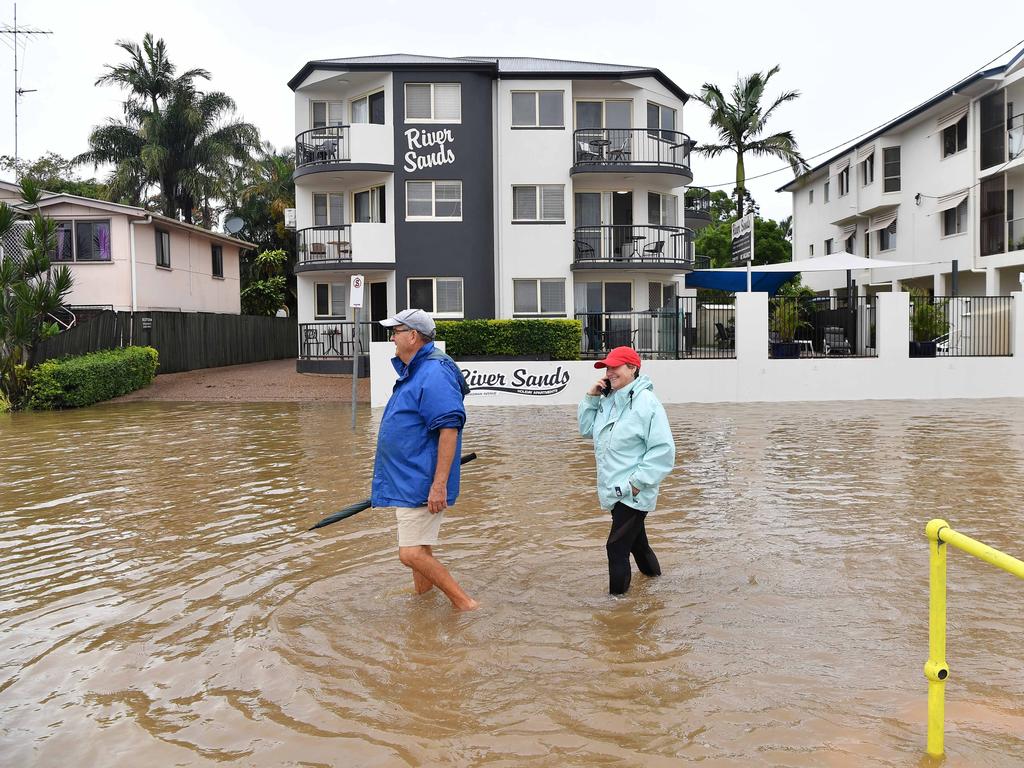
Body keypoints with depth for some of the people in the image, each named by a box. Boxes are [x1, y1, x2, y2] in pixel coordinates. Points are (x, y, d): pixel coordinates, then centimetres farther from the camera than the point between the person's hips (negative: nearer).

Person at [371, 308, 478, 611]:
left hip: (422, 486, -11)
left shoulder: (434, 373, -19)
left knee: (412, 554, -13)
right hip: (407, 482, 11)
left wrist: (439, 484, -28)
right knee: (417, 551, 21)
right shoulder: (414, 371, 15)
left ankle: (465, 605, -1)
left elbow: (449, 429, -26)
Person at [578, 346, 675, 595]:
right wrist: (590, 398, 1)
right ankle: (652, 572, 46)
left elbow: (663, 450, -19)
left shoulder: (646, 402, -18)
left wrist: (637, 482, -20)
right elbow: (587, 429, 14)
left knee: (617, 547, -8)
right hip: (615, 491, 8)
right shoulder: (607, 400, 6)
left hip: (633, 493, -8)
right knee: (635, 539, 24)